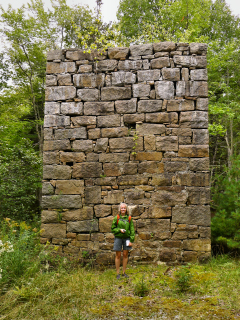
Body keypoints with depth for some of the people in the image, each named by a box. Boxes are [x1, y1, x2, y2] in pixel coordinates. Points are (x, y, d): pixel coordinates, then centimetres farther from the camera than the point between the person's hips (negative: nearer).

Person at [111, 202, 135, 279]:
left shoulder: (129, 218, 0)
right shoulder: (116, 218, -4)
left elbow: (132, 230, 1)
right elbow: (113, 229, 0)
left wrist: (131, 240, -4)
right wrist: (120, 230, -17)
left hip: (126, 238, 2)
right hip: (118, 238, -2)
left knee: (125, 255, 8)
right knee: (118, 255, 5)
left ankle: (124, 272, 22)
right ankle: (118, 273, 15)